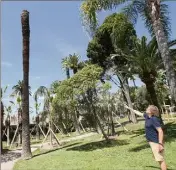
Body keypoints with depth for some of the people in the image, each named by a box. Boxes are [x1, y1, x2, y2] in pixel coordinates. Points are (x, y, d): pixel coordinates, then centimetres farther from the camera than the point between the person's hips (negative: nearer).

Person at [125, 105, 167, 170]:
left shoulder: (154, 119, -22)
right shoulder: (147, 116, 4)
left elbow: (160, 131, -24)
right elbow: (139, 113, 20)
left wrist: (160, 144, -26)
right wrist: (129, 108, 26)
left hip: (156, 142, -9)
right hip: (152, 141, 9)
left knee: (160, 159, -4)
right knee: (159, 158, 19)